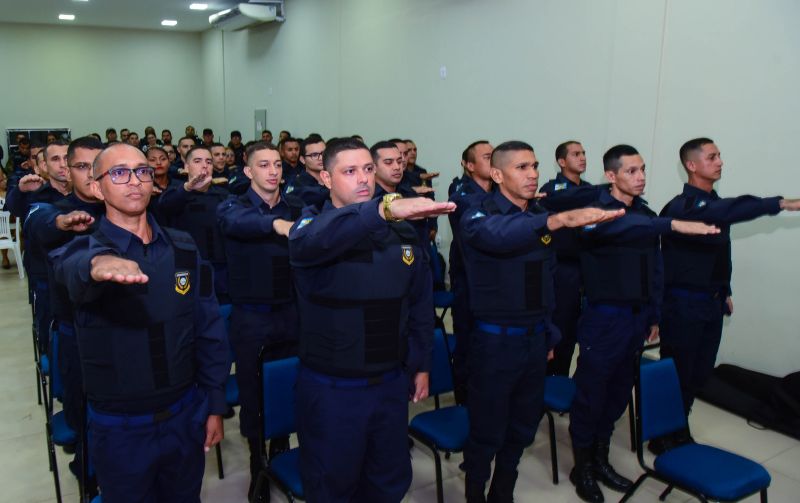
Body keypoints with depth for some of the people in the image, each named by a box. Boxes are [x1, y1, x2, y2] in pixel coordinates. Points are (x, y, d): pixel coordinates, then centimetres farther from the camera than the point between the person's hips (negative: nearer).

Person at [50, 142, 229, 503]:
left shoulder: (183, 248, -1)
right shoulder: (81, 250, -10)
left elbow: (209, 330, 4)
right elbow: (74, 268, -36)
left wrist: (215, 405, 5)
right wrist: (97, 264, -60)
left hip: (185, 415, 3)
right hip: (120, 427, -2)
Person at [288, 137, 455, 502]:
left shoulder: (401, 232, 2)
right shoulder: (313, 225, -11)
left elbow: (420, 302, 11)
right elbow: (311, 240, -38)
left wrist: (420, 365, 12)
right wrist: (383, 209, -53)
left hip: (391, 384, 4)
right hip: (331, 389, -4)